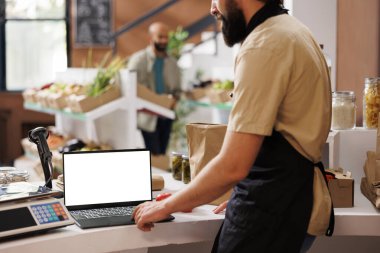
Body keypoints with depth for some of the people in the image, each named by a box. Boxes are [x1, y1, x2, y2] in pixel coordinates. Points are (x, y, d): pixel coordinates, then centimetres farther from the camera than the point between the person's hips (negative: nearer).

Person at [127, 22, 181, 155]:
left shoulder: (172, 62, 12)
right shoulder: (138, 59, -4)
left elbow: (177, 89, 16)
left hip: (166, 116, 5)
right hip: (148, 116, -5)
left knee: (162, 155, 9)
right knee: (154, 156, -10)